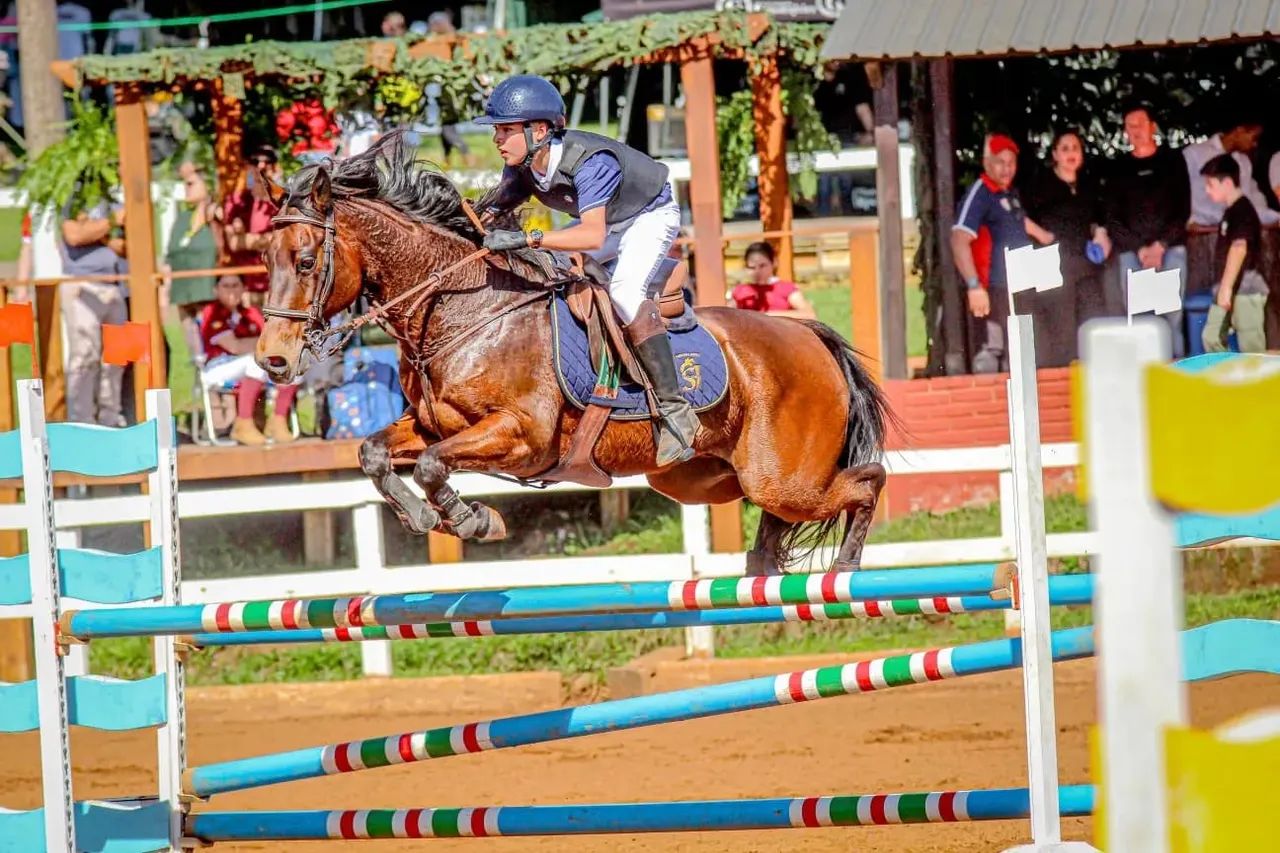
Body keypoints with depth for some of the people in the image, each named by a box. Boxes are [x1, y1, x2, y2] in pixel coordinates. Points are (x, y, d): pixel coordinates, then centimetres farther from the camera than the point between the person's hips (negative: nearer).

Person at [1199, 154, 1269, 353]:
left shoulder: (1242, 211, -16)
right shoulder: (1231, 211, 14)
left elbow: (1239, 248, -26)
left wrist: (1226, 287, -31)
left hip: (1246, 291, -10)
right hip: (1230, 290, 10)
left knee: (1251, 348, -7)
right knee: (1211, 337, 10)